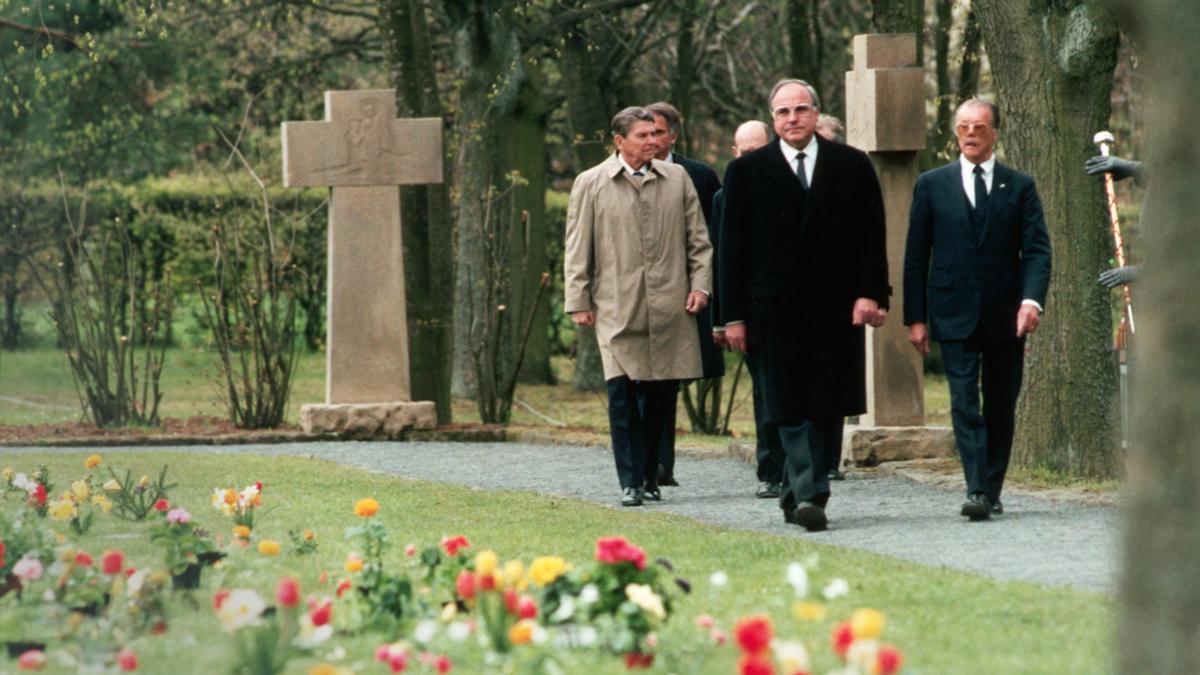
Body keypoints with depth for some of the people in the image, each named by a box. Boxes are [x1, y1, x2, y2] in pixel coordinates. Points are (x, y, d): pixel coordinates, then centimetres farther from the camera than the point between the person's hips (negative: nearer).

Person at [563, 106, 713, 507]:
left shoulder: (677, 179, 10)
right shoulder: (591, 184, 3)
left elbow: (698, 239, 15)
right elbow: (577, 249, 5)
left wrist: (700, 284, 4)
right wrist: (578, 301, 2)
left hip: (670, 308, 2)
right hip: (617, 309, -2)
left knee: (661, 394, 5)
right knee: (623, 395, -8)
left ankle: (650, 475, 17)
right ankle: (630, 483, -4)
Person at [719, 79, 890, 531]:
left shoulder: (852, 167, 8)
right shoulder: (747, 171, 6)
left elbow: (872, 236, 7)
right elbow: (733, 248, 5)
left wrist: (871, 292, -6)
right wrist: (734, 314, 0)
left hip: (838, 308, 2)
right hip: (776, 308, -1)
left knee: (828, 407, 3)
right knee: (791, 408, -7)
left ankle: (795, 494, 15)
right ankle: (809, 497, -11)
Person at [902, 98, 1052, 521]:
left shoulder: (1019, 187, 7)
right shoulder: (932, 185, 7)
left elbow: (1037, 249, 0)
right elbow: (915, 256, 7)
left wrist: (1032, 299, -17)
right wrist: (915, 317, 1)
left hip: (1006, 317, 1)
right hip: (955, 316, -1)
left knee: (1001, 408, 7)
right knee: (965, 404, -12)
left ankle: (992, 492, 16)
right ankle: (976, 492, -19)